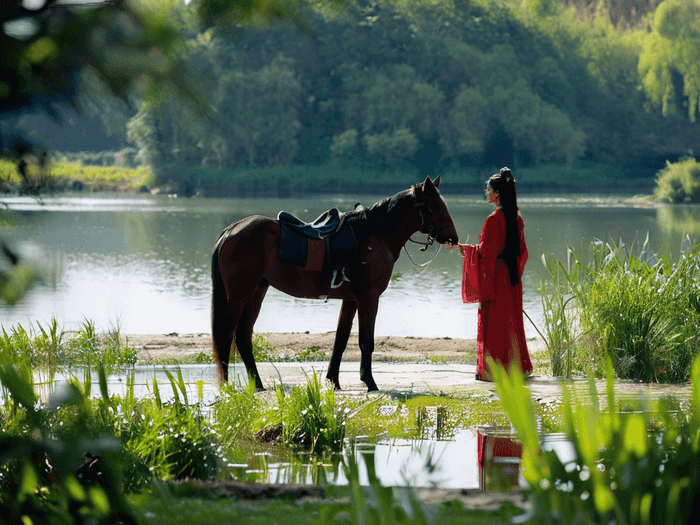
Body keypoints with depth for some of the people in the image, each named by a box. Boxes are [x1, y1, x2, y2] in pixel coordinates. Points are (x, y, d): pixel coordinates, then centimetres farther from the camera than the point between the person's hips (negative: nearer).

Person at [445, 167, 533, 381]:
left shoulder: (494, 220, -17)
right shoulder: (516, 217, 7)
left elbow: (484, 251, -16)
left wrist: (461, 247, -5)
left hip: (494, 276, -8)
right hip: (512, 275, 8)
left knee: (493, 321, -2)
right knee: (511, 320, 14)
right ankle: (517, 366, 17)